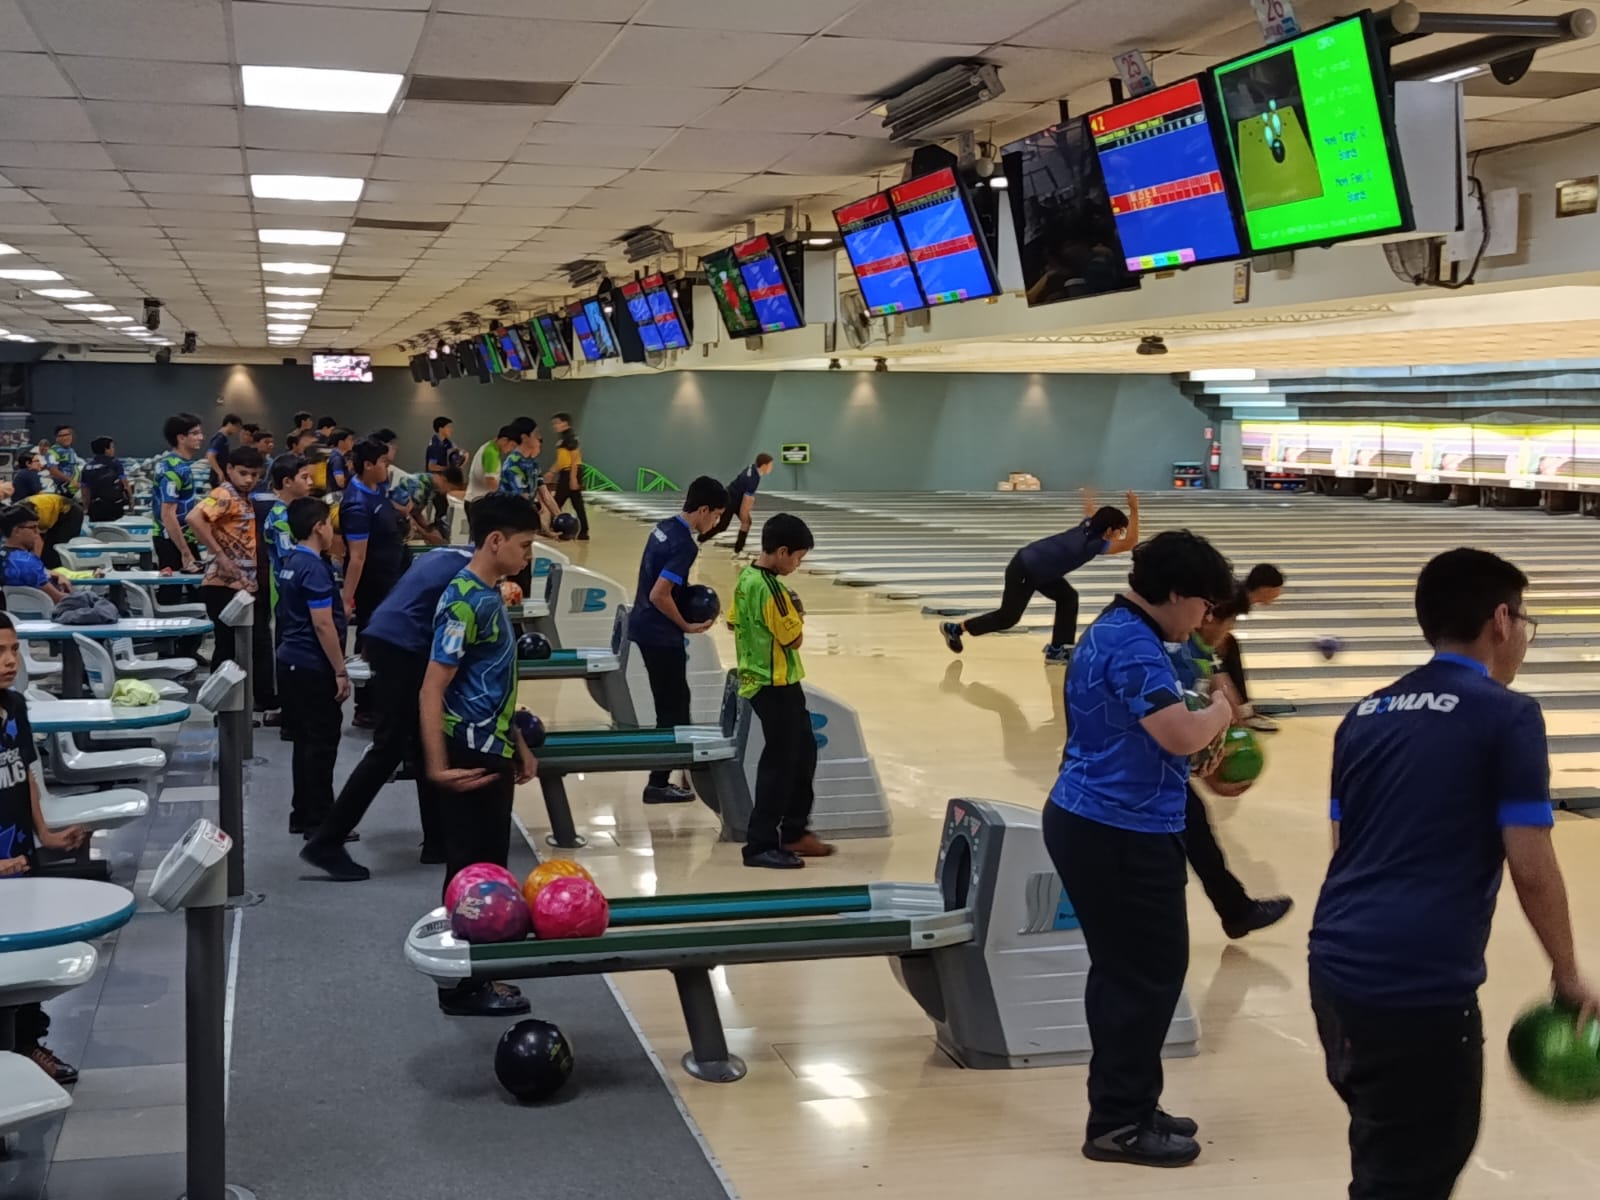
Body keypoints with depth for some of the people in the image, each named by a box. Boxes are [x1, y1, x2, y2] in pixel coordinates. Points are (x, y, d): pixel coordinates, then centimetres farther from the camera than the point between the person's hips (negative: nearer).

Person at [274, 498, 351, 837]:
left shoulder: (290, 563, 11)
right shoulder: (314, 568, -18)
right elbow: (323, 625, -21)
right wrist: (340, 672, -18)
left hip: (292, 663, 10)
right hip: (313, 668, -10)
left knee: (306, 740, 14)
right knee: (322, 743, -3)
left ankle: (302, 814, 20)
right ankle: (319, 821, 1)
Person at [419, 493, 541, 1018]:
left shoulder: (489, 596, 10)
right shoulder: (465, 603, -19)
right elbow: (432, 690, -22)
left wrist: (518, 744, 20)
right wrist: (438, 767, -27)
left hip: (492, 752, 9)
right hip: (471, 757, -9)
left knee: (488, 867, 15)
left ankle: (475, 974, 25)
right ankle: (463, 987, 10)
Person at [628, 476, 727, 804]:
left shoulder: (664, 528, 6)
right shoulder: (684, 544, -22)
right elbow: (660, 596, -26)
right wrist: (687, 625, -14)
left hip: (645, 627, 9)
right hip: (661, 636, -9)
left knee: (675, 701, 22)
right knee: (672, 709, 2)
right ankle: (658, 784, 8)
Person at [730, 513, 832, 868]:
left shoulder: (746, 578, 5)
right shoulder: (769, 589, -23)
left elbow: (734, 622, 15)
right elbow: (793, 638, -19)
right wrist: (796, 615, -3)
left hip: (760, 680, 10)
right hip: (776, 687, -10)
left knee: (803, 753, 18)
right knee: (779, 764, -2)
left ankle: (794, 831, 25)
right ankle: (761, 846, 3)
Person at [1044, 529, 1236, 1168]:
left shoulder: (1115, 631, 13)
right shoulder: (1132, 645, -20)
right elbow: (1179, 735, -27)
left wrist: (1197, 718, 6)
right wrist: (1219, 713, -7)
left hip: (1087, 823, 10)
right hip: (1123, 837, -10)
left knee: (1122, 972, 17)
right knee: (1149, 975, 0)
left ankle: (1123, 1108, 26)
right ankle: (1120, 1123, 8)